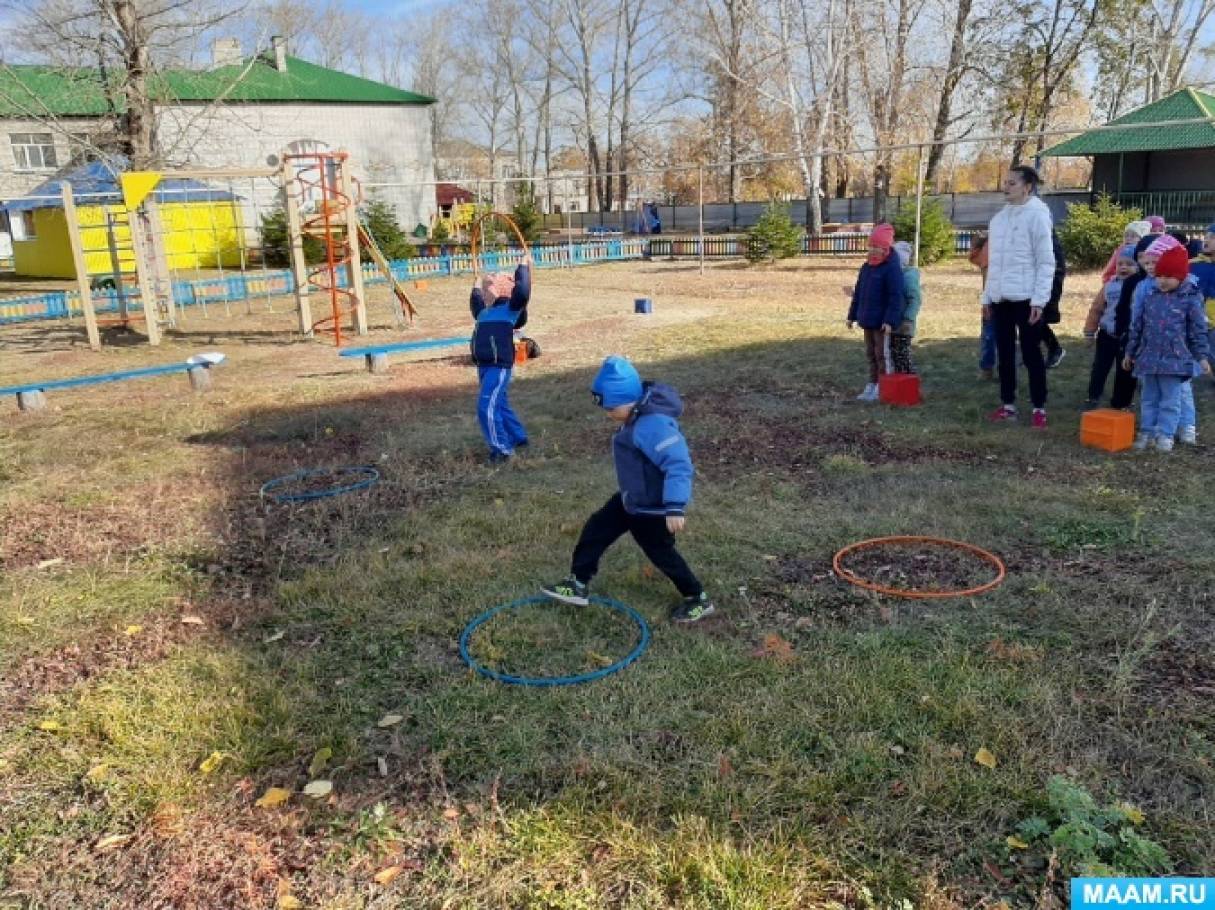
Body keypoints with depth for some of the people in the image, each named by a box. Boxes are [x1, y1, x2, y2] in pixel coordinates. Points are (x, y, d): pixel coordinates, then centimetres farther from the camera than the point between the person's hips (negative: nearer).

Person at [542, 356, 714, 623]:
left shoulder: (654, 424, -31)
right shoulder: (637, 417, 0)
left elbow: (678, 464, -35)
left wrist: (675, 507, -37)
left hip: (654, 508, -10)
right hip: (633, 499, 10)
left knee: (661, 553, 7)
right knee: (596, 529, 13)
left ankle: (698, 599, 27)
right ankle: (578, 584, 26)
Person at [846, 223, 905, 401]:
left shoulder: (892, 268, -14)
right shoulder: (866, 267, 10)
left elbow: (896, 297, -19)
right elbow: (858, 293, 16)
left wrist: (890, 321, -25)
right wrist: (852, 315, 16)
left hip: (882, 322, -8)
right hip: (868, 320, 8)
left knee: (882, 355, -2)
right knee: (871, 354, 14)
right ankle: (871, 386, 22)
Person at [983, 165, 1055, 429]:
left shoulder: (1037, 215, -8)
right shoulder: (999, 217, 12)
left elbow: (1046, 262, -11)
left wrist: (1039, 300, -17)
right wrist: (987, 296, 13)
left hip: (1025, 298, -7)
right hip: (1001, 298, 7)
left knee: (1031, 354, 0)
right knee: (1004, 353, 11)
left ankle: (1039, 408, 8)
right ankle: (1008, 404, 21)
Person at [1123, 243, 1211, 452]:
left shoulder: (1190, 299, -5)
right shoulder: (1150, 297, 5)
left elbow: (1198, 330, -2)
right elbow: (1137, 326, 12)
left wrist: (1202, 356, -4)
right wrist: (1130, 352, 14)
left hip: (1175, 359, -4)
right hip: (1148, 357, 4)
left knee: (1170, 399, 1)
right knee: (1149, 398, 11)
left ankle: (1165, 434, 5)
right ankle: (1147, 431, 18)